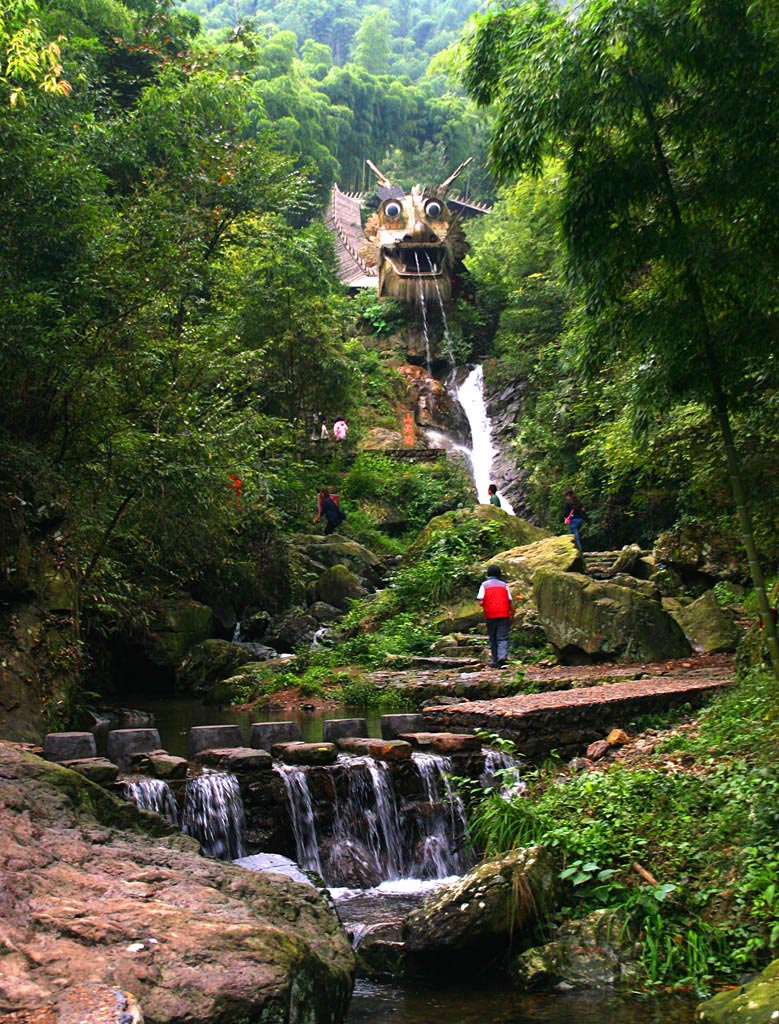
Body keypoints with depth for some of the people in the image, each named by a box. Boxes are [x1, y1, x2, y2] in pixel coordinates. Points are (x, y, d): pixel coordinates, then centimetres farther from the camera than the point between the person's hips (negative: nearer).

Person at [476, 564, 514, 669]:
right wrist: (512, 615, 15)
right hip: (504, 616, 0)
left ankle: (494, 661, 15)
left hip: (490, 616, 0)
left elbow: (481, 602, -9)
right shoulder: (504, 585, 6)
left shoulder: (484, 585, 2)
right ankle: (502, 656, -24)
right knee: (503, 638, -2)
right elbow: (510, 602, 4)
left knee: (493, 639, 11)